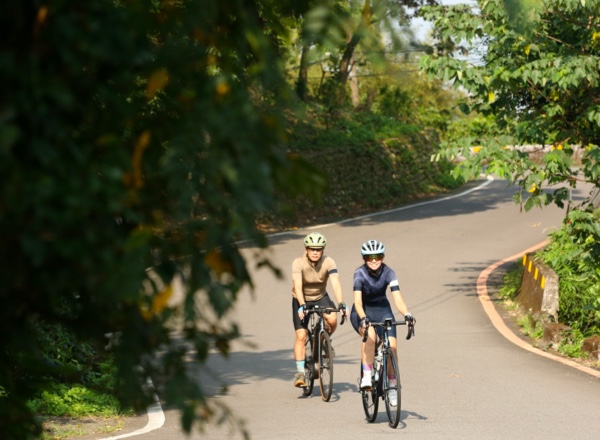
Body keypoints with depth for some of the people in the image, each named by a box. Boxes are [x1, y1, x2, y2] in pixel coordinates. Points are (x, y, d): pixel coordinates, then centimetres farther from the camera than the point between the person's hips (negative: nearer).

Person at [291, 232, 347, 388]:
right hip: (301, 300, -1)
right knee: (301, 335, -14)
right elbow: (297, 286, -34)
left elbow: (336, 283, -31)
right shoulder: (299, 263, -23)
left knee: (332, 319, -28)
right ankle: (300, 372, -10)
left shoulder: (328, 262, -20)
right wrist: (302, 305, -48)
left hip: (321, 298, 1)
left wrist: (341, 303, -45)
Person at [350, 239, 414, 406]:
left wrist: (406, 314, -43)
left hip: (382, 309, 2)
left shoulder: (388, 273, -16)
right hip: (362, 311, -2)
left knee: (392, 346, -16)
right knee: (370, 335, -35)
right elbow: (358, 300, -32)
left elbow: (397, 298, -25)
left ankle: (392, 385, 1)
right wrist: (363, 318, -50)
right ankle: (366, 376, -28)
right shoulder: (360, 274, -21)